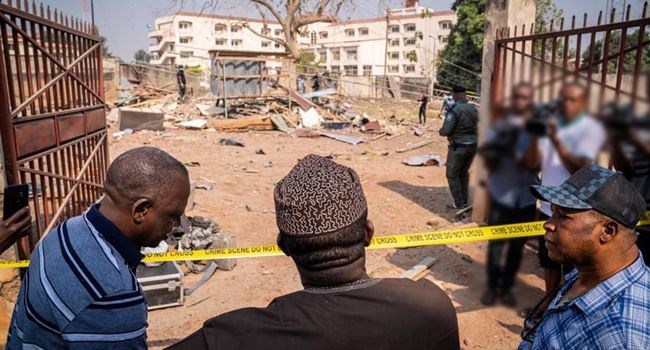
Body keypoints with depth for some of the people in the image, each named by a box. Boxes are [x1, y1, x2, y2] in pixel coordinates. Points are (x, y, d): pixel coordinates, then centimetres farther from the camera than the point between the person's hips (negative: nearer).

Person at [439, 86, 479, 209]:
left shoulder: (454, 110, -18)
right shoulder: (473, 109, 5)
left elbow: (445, 130, -21)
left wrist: (441, 131, 0)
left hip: (459, 147, -7)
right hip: (472, 145, 7)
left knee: (452, 175, 6)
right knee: (464, 173, 21)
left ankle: (459, 203, 8)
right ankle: (464, 201, 26)